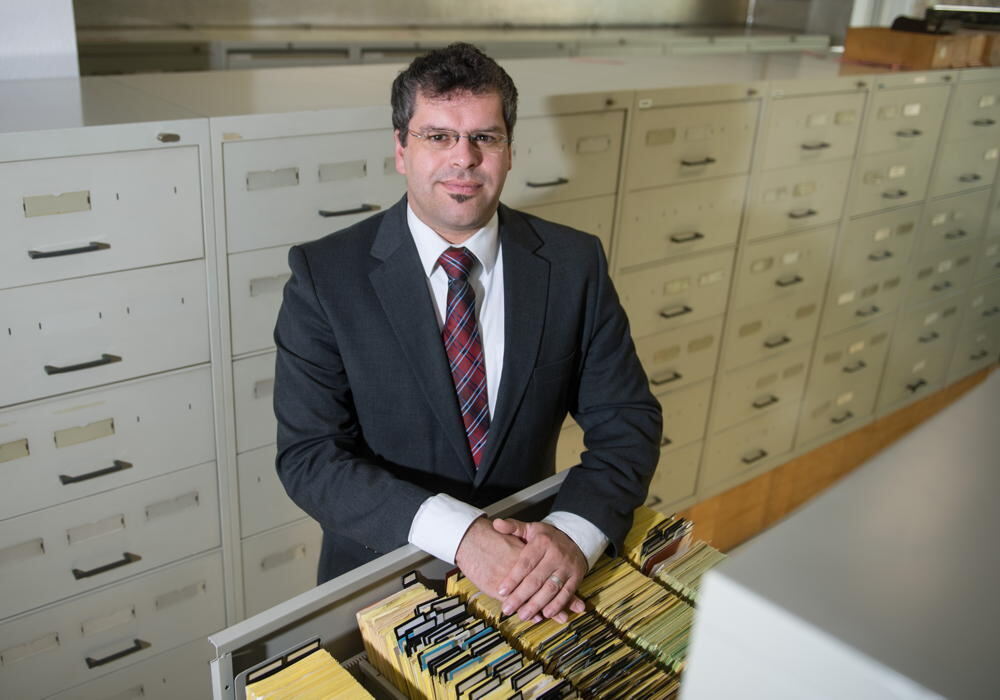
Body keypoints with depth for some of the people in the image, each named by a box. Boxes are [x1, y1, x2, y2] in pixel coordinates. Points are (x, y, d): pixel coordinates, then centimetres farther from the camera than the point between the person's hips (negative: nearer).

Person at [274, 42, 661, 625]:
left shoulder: (573, 263, -4)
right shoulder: (325, 275, -9)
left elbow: (628, 419, -2)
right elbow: (309, 455, -13)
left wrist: (575, 532, -21)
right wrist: (459, 533, -26)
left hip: (531, 568, 2)